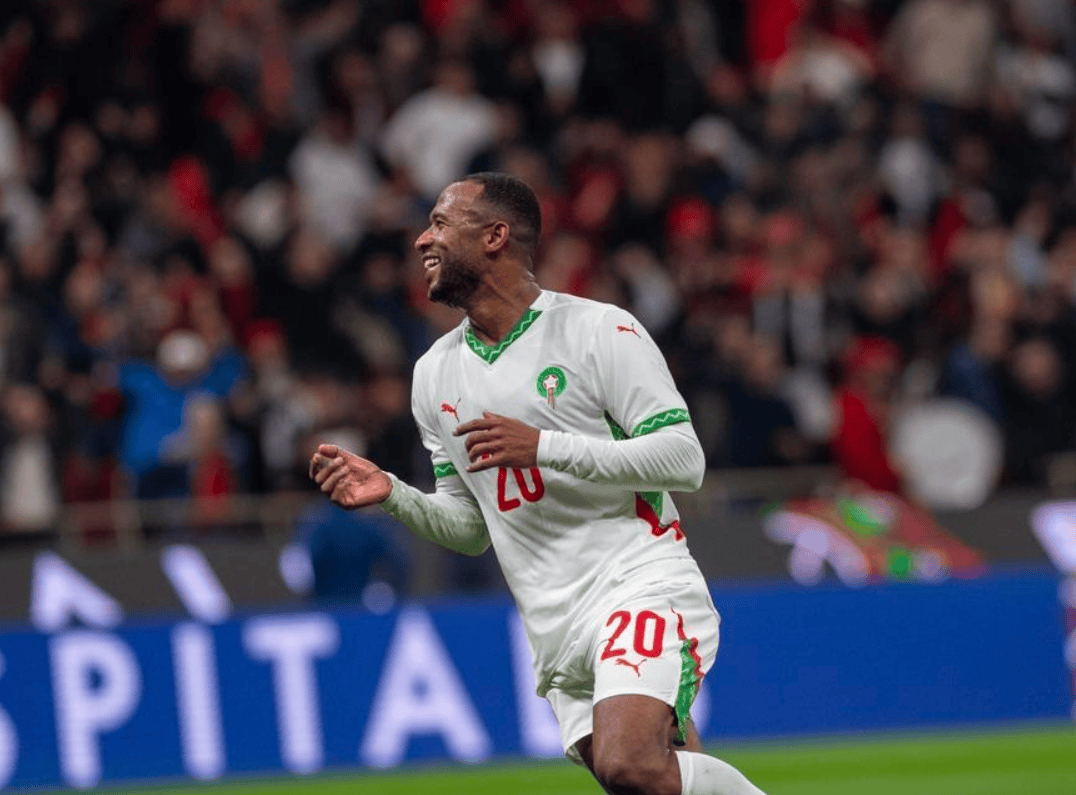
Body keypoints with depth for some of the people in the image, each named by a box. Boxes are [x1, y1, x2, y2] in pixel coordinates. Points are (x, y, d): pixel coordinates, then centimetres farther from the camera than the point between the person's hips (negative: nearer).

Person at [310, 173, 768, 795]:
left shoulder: (601, 331, -4)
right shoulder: (435, 375, 15)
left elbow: (684, 460, -11)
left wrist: (544, 446, -18)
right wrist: (393, 495, 1)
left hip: (644, 586, -7)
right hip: (560, 636, 7)